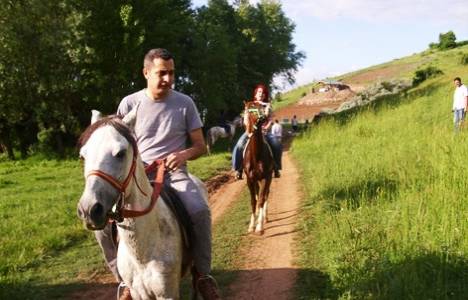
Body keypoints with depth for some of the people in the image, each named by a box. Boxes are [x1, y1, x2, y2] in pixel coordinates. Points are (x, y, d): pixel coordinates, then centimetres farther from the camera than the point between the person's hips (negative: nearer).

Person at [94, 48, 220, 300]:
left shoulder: (185, 103, 0)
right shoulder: (129, 103, 0)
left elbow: (201, 145, 5)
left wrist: (185, 154, -17)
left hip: (174, 174, -1)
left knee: (200, 211, -31)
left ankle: (203, 276, -12)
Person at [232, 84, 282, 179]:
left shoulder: (267, 106, 9)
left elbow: (270, 120, 3)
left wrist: (266, 127, -16)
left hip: (264, 131, 1)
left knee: (276, 145, -22)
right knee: (240, 145, -27)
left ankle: (276, 168, -5)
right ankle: (238, 168, -16)